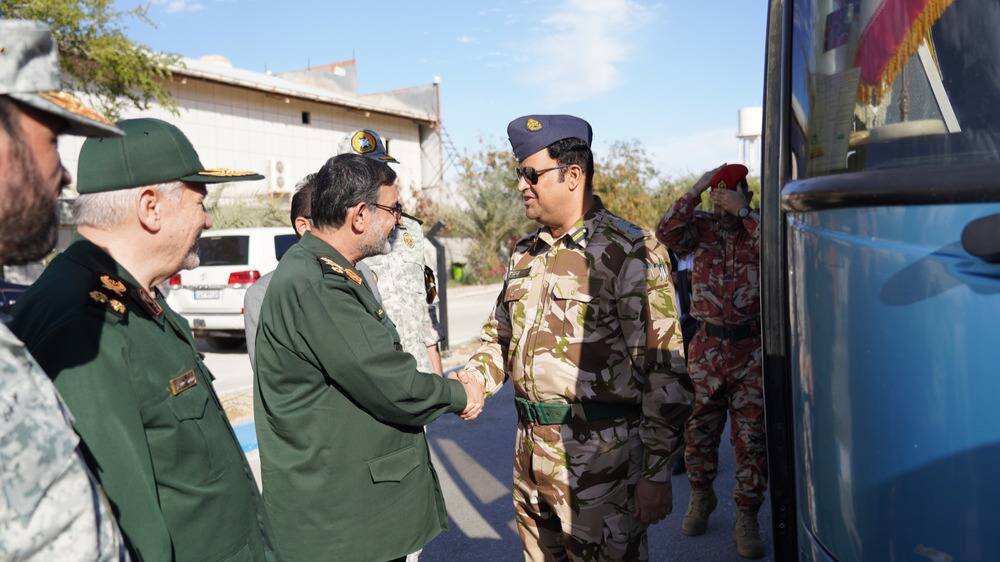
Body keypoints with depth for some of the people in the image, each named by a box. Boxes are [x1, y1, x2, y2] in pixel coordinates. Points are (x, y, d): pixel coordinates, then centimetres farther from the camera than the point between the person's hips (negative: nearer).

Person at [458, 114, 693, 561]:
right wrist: (474, 379, 1)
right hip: (530, 452, 7)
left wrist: (656, 473, -14)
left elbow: (663, 371, -14)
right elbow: (500, 336, 21)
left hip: (601, 457, -7)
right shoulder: (524, 254, 11)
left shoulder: (629, 252, -12)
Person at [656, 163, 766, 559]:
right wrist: (696, 191, -17)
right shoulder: (702, 226, 2)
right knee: (699, 429, 12)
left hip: (752, 349, -1)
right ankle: (701, 497, 37)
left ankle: (746, 518, 18)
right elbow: (667, 234, -16)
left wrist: (743, 212, -21)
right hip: (708, 345, 1)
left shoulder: (760, 225, 0)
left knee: (752, 437, 3)